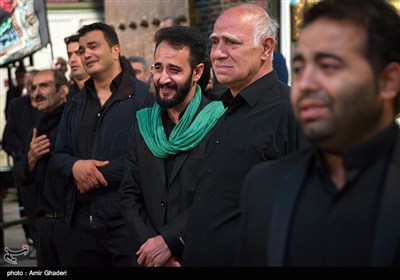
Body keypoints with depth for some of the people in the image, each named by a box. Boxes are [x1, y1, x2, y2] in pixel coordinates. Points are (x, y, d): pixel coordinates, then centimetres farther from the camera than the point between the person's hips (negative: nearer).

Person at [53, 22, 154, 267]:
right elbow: (60, 153, 19)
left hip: (128, 220, -6)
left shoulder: (144, 96, -7)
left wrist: (101, 174, -13)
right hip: (83, 220, 6)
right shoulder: (76, 104, 17)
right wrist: (75, 166, -6)